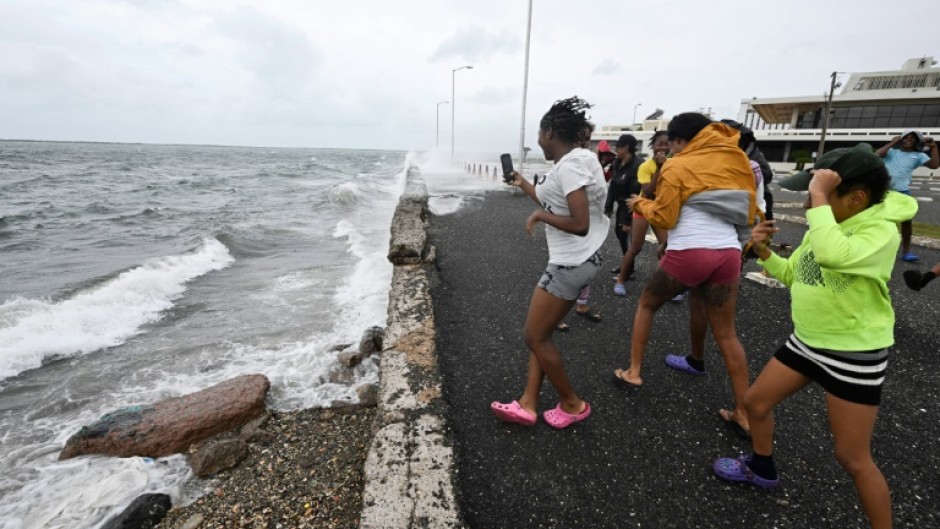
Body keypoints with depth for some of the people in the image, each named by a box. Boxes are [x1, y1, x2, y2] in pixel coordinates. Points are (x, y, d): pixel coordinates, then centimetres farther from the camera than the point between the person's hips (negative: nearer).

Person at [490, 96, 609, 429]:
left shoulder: (569, 167, -19)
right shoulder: (572, 162, 13)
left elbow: (580, 225, -27)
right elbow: (555, 204, 23)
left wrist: (539, 216, -13)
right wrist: (523, 184, 31)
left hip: (572, 263, -10)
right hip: (572, 261, 10)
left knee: (534, 337, 1)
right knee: (539, 334, 13)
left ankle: (573, 404, 19)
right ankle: (527, 405, 21)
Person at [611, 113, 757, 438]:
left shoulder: (678, 167, -1)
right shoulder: (737, 161, 15)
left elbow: (664, 218, -4)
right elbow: (749, 213, 17)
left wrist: (640, 204, 13)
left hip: (688, 252, -5)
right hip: (728, 253, 5)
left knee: (647, 305, 20)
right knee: (726, 333, 14)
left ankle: (633, 372, 24)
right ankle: (744, 412, 20)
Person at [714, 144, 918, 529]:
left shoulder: (881, 231, -22)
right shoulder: (825, 228, 3)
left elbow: (832, 256, -44)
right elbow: (792, 273, 13)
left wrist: (819, 197, -35)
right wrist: (764, 252, -5)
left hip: (854, 355, -8)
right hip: (807, 342, 8)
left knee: (852, 457, 3)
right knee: (755, 401, 15)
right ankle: (762, 468, 41)